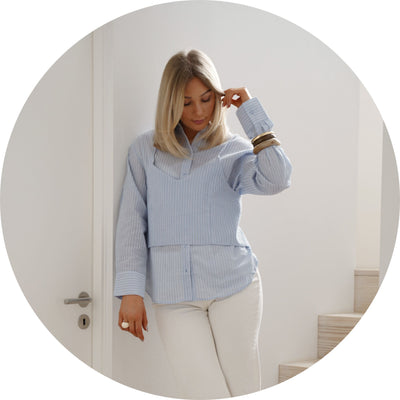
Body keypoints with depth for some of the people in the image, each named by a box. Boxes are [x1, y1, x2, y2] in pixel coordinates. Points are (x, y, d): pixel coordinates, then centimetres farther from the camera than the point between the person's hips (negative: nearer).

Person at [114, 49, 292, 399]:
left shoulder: (234, 150, 6)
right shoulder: (145, 149, 9)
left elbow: (276, 180, -14)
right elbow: (132, 222, 5)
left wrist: (251, 112, -9)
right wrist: (131, 291, -2)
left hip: (234, 283, 0)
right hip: (173, 296, 0)